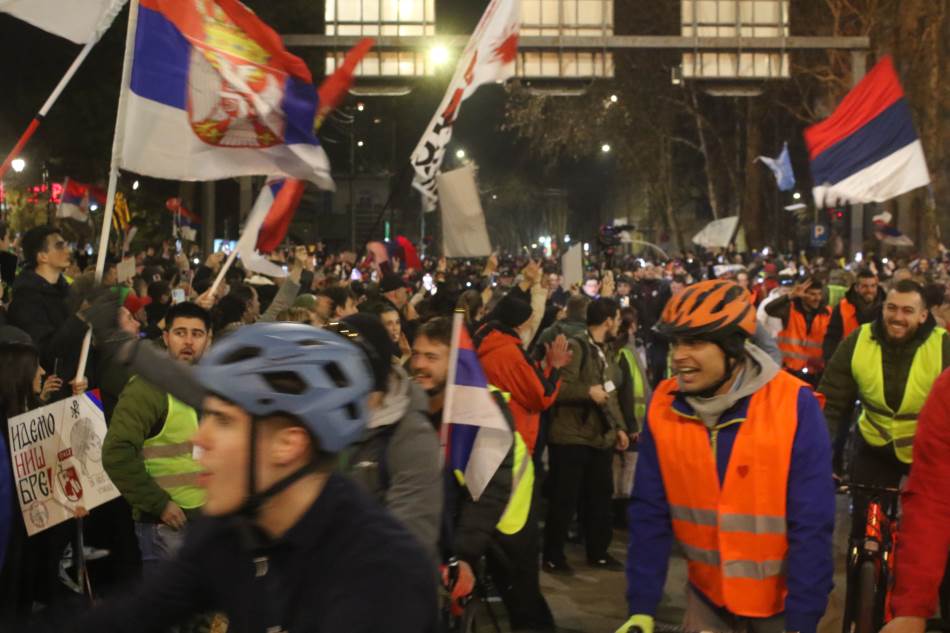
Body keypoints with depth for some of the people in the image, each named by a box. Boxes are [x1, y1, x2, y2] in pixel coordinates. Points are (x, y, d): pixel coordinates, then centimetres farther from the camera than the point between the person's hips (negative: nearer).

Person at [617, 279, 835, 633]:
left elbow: (812, 525, -19)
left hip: (780, 601, -3)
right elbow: (650, 514, -5)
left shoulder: (794, 405, -20)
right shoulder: (664, 407, -10)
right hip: (708, 596, 3)